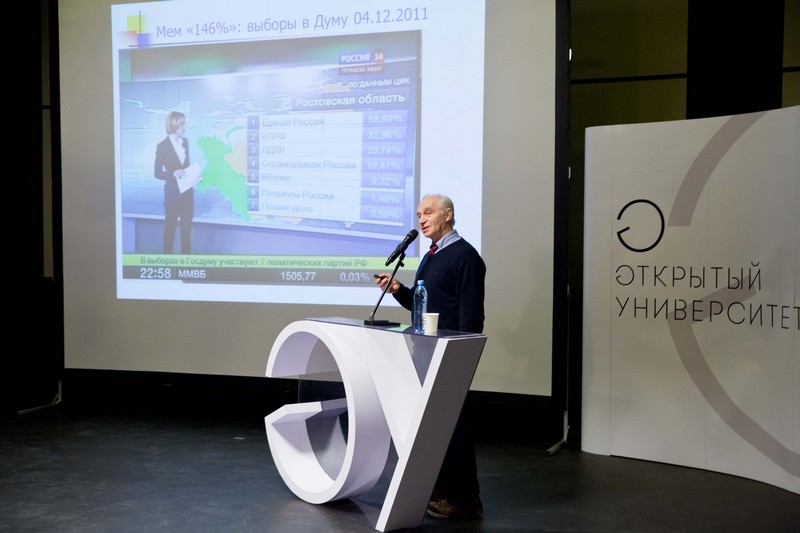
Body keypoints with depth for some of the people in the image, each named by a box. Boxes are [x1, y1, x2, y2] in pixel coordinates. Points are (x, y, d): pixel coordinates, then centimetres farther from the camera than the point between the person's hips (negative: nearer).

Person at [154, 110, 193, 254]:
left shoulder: (185, 142, 6)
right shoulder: (162, 146, -10)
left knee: (187, 226, 11)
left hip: (187, 191, 5)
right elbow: (157, 173, -9)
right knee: (170, 226, 5)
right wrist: (173, 174, -25)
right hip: (172, 192, -5)